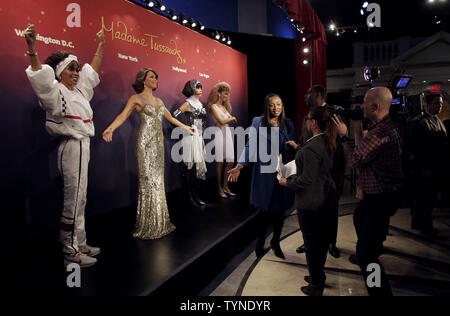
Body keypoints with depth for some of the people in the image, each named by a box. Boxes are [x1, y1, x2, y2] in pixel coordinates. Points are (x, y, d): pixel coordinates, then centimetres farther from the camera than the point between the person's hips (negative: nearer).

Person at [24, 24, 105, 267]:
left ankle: (79, 244, 24)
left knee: (79, 199, 13)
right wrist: (32, 49, -41)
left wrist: (101, 46, 31)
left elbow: (93, 71, 28)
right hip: (72, 148, -9)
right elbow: (39, 75, -26)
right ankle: (71, 253, 3)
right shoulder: (56, 92, -8)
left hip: (82, 147, 9)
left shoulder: (80, 90, 16)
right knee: (74, 199, -6)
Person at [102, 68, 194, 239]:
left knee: (158, 180, 8)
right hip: (145, 142, -6)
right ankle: (147, 226, 4)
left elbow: (170, 117, 31)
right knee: (148, 181, -6)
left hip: (158, 142, 7)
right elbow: (123, 116, -12)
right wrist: (110, 128, -30)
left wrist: (185, 127, 39)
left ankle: (159, 222, 16)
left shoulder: (158, 100, 19)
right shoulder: (136, 98, -1)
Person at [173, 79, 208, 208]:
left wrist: (201, 132, 13)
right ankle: (191, 197, 2)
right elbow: (174, 116, -12)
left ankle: (196, 196, 15)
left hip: (199, 136, 8)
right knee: (191, 166, -6)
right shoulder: (188, 103, -6)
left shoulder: (200, 103, 16)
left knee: (199, 165, 7)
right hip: (191, 136, -8)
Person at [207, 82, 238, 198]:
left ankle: (225, 186, 14)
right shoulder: (213, 106, -2)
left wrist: (224, 121, -6)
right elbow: (221, 121, -10)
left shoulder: (225, 107, 19)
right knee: (220, 162, -2)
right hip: (219, 133, -7)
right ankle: (219, 188, 7)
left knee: (231, 161, 4)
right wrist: (232, 118, 5)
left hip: (228, 133, 7)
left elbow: (231, 121, 13)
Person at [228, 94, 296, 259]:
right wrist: (239, 167, -15)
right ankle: (261, 242, 27)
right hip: (265, 171, -3)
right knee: (265, 209, 3)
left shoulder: (288, 124, 9)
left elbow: (293, 148, 11)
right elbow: (250, 146, -5)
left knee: (281, 208, 8)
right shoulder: (258, 122, -1)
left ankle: (276, 242, 29)